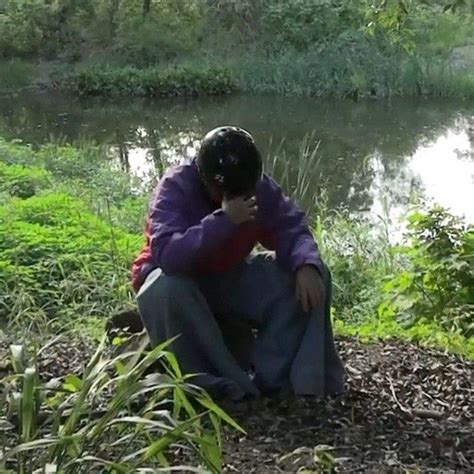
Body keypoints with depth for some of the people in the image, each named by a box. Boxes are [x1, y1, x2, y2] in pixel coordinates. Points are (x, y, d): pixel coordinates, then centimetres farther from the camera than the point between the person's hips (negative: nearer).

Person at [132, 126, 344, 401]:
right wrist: (223, 220, -45)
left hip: (233, 279, 4)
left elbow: (293, 230, -11)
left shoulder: (261, 188, -11)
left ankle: (273, 381, -19)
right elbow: (167, 254, -40)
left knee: (312, 275, -16)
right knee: (164, 289, -41)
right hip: (179, 280, -4)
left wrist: (306, 265, -33)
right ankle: (227, 386, -29)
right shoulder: (176, 187, -26)